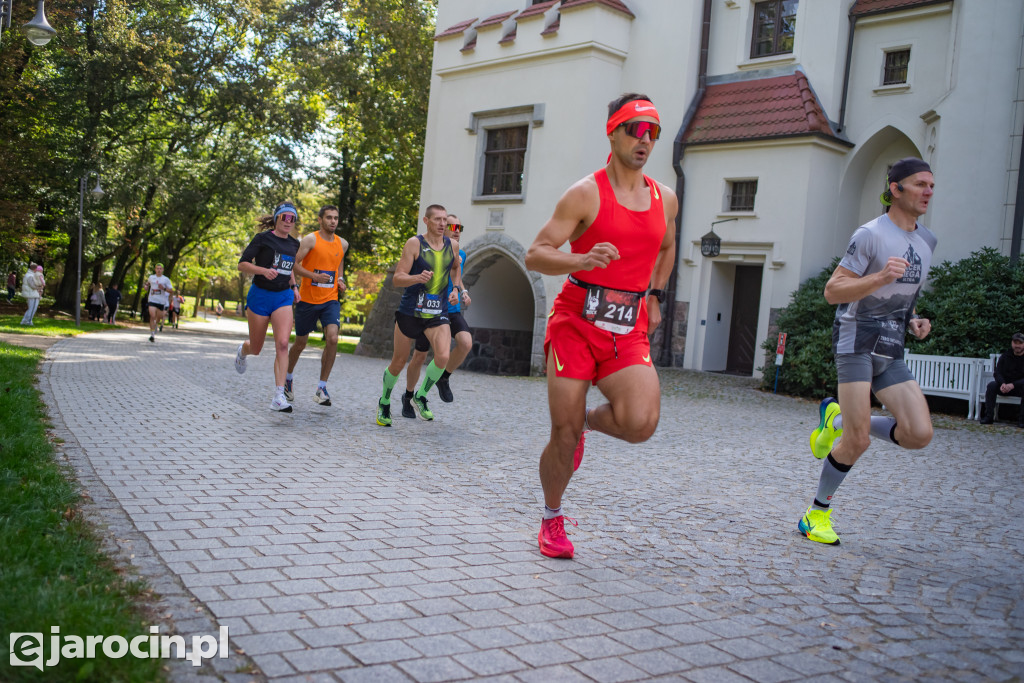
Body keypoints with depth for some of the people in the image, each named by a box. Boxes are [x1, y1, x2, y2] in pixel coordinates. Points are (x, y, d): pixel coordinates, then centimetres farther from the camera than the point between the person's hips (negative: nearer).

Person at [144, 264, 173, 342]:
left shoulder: (166, 279, 1)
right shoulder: (151, 277, 9)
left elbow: (171, 290, -1)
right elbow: (148, 282, 32)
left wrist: (164, 288, -18)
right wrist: (146, 286, 11)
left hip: (161, 301, 0)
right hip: (152, 300, 0)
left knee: (159, 317, 11)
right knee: (152, 316, -16)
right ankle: (152, 334, -18)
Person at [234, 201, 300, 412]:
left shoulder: (294, 244, 9)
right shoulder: (263, 238, -7)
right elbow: (242, 264, -9)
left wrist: (294, 286, 13)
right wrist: (264, 270, -26)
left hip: (283, 298, 3)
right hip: (260, 295, -3)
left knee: (282, 343, -17)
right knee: (256, 349, 9)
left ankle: (279, 397, -19)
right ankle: (242, 350, 50)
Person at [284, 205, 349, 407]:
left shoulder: (342, 244, 9)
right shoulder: (311, 239, -7)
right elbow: (293, 264, -11)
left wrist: (340, 280, 10)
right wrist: (314, 276, -24)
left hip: (330, 300, 3)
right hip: (307, 299, -3)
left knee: (332, 339, -19)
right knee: (300, 343, 11)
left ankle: (322, 388, -10)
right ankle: (288, 377, 39)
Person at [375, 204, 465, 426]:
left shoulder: (453, 245, 5)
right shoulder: (414, 243, -8)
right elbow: (397, 279, -12)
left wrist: (456, 288, 13)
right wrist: (418, 278, -31)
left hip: (438, 314, 3)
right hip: (410, 311, -2)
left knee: (443, 356, -20)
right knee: (399, 362, 8)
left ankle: (421, 396, 4)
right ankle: (384, 402, 33)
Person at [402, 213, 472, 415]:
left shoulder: (461, 255, 10)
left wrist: (462, 292, 5)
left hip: (452, 311, 4)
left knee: (466, 343, -24)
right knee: (420, 356, 4)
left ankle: (443, 379, 1)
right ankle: (408, 398, 27)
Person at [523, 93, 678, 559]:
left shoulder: (665, 200, 11)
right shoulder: (586, 193, -6)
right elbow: (535, 256, -11)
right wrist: (583, 261, -28)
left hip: (629, 332, 4)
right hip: (576, 323, -3)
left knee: (641, 423, -20)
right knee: (564, 437, -2)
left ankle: (587, 420, 15)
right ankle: (552, 521, 24)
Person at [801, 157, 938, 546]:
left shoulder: (927, 241, 14)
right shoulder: (871, 234, -9)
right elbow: (832, 291, -12)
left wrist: (914, 322, 9)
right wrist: (880, 277, -25)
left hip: (891, 353, 7)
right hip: (856, 342, -7)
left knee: (919, 434, -10)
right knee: (858, 442, -10)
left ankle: (839, 421, 13)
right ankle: (817, 513, 10)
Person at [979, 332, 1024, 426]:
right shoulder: (1005, 356, 5)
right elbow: (997, 372, -4)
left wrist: (1013, 385, -31)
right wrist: (1002, 384, -25)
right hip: (1005, 386, 3)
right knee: (991, 385, -25)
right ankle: (988, 416, -26)